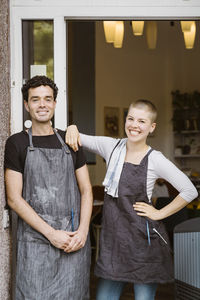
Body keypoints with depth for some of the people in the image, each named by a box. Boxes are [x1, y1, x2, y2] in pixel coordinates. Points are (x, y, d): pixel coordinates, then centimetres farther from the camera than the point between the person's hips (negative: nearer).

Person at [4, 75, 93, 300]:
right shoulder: (16, 143, 3)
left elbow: (86, 190, 11)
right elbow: (14, 198, -4)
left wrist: (83, 231, -4)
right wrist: (51, 233, -9)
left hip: (74, 241, 3)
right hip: (35, 241, -2)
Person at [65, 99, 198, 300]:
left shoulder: (155, 160, -8)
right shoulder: (111, 147, 2)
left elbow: (189, 191, -5)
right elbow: (77, 140, 11)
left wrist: (160, 213, -5)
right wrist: (72, 128, -9)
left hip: (144, 239, -3)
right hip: (113, 236, 3)